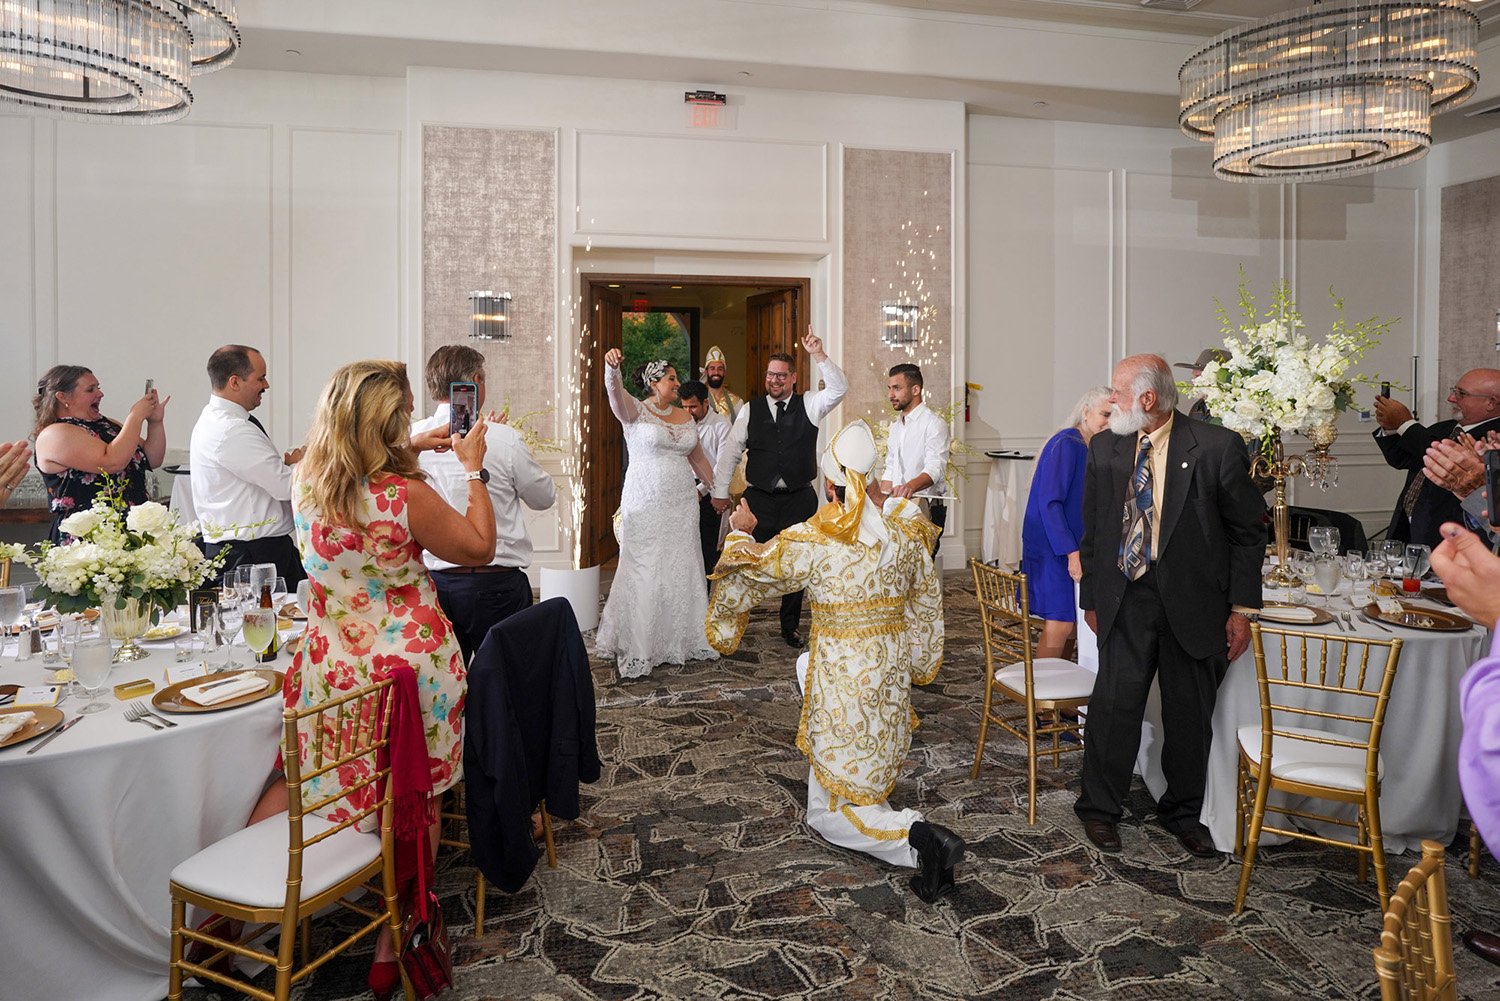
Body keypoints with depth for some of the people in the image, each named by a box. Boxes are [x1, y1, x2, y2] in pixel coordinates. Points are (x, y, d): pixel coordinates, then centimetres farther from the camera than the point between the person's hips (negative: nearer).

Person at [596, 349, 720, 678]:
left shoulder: (685, 417, 11)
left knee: (681, 572, 9)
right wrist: (611, 368, -46)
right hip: (645, 506, -5)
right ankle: (636, 650, 10)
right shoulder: (635, 412, -4)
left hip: (682, 505, 5)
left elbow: (698, 457, 20)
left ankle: (679, 641, 24)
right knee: (644, 573, -2)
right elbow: (616, 393, -26)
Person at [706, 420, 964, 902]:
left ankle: (917, 838, -15)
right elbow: (927, 609, 10)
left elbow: (750, 571, 1)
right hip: (892, 676, 5)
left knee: (832, 812, 9)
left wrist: (741, 533, 21)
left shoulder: (812, 540, -15)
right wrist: (914, 668, 24)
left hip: (842, 679, -5)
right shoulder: (908, 532, -2)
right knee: (807, 664, 34)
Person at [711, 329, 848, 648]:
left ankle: (791, 626, 22)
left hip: (799, 498, 0)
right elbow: (730, 451, 4)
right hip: (759, 498, 0)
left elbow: (839, 388, -13)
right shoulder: (750, 409, 4)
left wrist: (819, 355, -24)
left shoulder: (809, 404, 3)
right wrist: (720, 491, -1)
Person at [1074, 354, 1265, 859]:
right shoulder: (1105, 447, 3)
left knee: (1190, 713, 11)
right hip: (1125, 598, 2)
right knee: (1114, 702, -2)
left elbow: (1248, 533, -2)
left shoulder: (1218, 447, -8)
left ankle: (1183, 813, 31)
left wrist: (1241, 608, -4)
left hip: (1194, 601, -1)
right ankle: (1099, 809, 17)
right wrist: (1092, 598, 11)